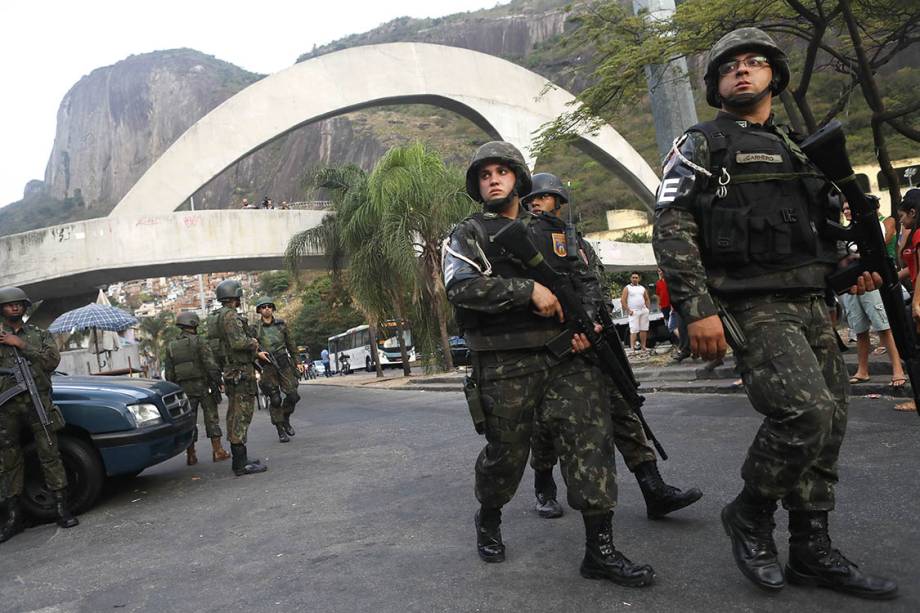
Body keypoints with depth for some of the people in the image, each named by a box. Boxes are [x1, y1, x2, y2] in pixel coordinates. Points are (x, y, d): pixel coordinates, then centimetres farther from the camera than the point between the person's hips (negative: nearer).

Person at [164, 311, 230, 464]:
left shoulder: (171, 347, 9)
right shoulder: (199, 342, -7)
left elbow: (169, 374, 10)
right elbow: (211, 365, -16)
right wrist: (217, 382, -10)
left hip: (184, 388, 4)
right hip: (202, 386, -4)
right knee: (211, 418, 2)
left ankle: (191, 456, 12)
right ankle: (217, 451, 1)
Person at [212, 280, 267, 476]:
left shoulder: (221, 316, 18)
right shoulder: (230, 316, -15)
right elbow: (238, 342, -27)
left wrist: (253, 348, 18)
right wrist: (253, 342, -9)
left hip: (232, 373, 11)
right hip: (241, 372, -11)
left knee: (235, 417, 13)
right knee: (241, 417, -9)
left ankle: (239, 460, 21)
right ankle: (241, 464, -8)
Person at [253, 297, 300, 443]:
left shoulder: (281, 324, 8)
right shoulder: (255, 328, 1)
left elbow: (290, 344, 14)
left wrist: (296, 361, 15)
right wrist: (258, 353, -17)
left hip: (284, 364, 2)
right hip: (267, 367, -2)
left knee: (293, 395, -4)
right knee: (275, 400, -1)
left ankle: (286, 419, 23)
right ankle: (281, 431, 9)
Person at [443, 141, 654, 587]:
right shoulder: (468, 235, 5)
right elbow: (459, 287, -15)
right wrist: (528, 289, -20)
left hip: (566, 354, 4)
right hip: (505, 365, -3)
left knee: (591, 439, -6)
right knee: (506, 453, 6)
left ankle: (600, 550, 2)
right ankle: (488, 520, 35)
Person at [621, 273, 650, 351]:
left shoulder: (642, 288, 17)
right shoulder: (627, 288, 3)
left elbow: (647, 299, 22)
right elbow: (623, 300, -4)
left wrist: (647, 308, 8)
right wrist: (628, 311, -10)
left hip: (644, 311, 5)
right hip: (634, 312, -5)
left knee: (644, 329, 5)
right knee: (634, 330, -11)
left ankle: (643, 346, 12)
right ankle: (632, 347, -14)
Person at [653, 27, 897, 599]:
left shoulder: (800, 148, 22)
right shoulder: (702, 144, 1)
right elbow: (672, 228, -10)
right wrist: (698, 308, -20)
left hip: (813, 305, 7)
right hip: (753, 308, -7)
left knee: (828, 425, 6)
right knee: (807, 411, -21)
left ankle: (811, 551, 20)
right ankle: (750, 513, 3)